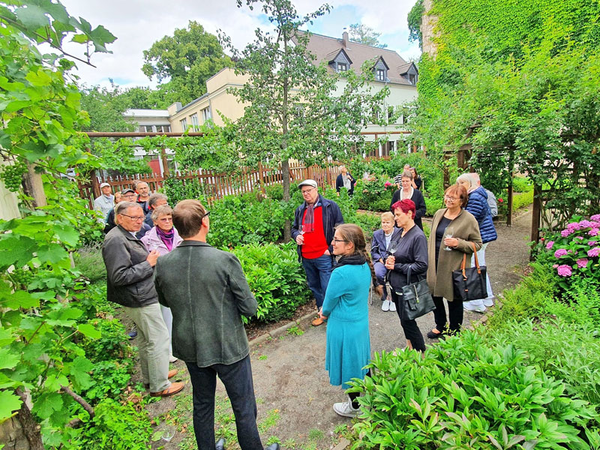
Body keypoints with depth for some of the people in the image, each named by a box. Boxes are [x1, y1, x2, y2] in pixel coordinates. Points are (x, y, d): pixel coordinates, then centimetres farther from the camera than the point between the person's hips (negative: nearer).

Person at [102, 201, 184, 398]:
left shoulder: (128, 236, 12)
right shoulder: (115, 240, -21)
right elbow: (119, 277, -27)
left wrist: (151, 259, 6)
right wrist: (148, 264, -21)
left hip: (143, 298, 11)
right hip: (140, 300, -11)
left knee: (146, 339, 21)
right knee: (159, 340, -1)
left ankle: (150, 376, 38)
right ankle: (159, 386, 14)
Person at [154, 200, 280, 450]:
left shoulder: (162, 264, -11)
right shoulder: (225, 261, -25)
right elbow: (250, 308, -18)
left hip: (190, 348, 5)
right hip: (228, 348, -5)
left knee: (202, 405, 27)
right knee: (244, 408, 17)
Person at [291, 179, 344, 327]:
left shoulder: (330, 206, -4)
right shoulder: (300, 210, 12)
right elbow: (294, 229, 24)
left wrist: (331, 249, -10)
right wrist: (296, 235, 0)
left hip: (324, 257, -6)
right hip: (306, 258, 6)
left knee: (328, 288, -4)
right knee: (314, 287, 17)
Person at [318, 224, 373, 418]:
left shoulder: (341, 273, -32)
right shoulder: (365, 265, -6)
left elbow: (329, 304, -17)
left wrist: (325, 313, 5)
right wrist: (328, 311, 7)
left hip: (345, 327, -8)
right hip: (362, 322, 8)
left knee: (349, 365, 14)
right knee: (361, 362, 27)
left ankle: (355, 407, 37)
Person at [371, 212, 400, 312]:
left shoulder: (399, 233, 0)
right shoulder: (377, 234, 11)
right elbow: (373, 252, 14)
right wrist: (380, 258, -5)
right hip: (380, 260, 2)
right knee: (378, 274, -31)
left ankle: (393, 298, -3)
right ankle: (385, 297, -3)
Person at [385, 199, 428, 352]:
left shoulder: (418, 236, -19)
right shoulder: (399, 232, 4)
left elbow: (421, 265, -22)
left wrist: (396, 266, -18)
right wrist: (389, 259, -6)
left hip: (407, 286, -8)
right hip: (396, 284, 8)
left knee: (407, 321, 5)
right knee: (403, 318, 20)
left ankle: (421, 354, 25)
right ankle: (410, 348, 40)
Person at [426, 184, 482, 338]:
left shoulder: (469, 219, -10)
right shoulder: (439, 214, 6)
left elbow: (477, 244, -6)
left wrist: (458, 243, -23)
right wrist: (428, 258, 13)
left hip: (454, 266, -5)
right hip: (435, 264, 6)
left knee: (454, 300, 11)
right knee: (434, 295, 17)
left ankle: (454, 331, 33)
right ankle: (441, 326, 40)